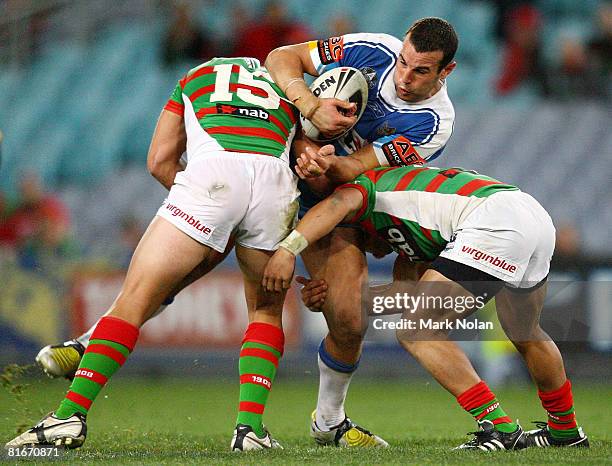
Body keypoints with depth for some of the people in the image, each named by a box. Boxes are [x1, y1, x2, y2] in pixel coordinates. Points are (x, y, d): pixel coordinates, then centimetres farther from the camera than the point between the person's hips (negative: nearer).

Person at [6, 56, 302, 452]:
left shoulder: (198, 77, 35)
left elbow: (161, 159, 26)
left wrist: (203, 209, 31)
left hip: (212, 170, -2)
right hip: (276, 180, 2)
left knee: (135, 300, 4)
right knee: (266, 309, 23)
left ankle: (71, 415, -3)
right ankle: (250, 425, 7)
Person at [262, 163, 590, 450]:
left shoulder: (367, 185, 17)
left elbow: (339, 204, -7)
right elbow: (413, 294, 30)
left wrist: (288, 248, -16)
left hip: (495, 219, -9)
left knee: (415, 332, -4)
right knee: (525, 334, 31)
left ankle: (500, 428, -7)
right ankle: (566, 431, 48)